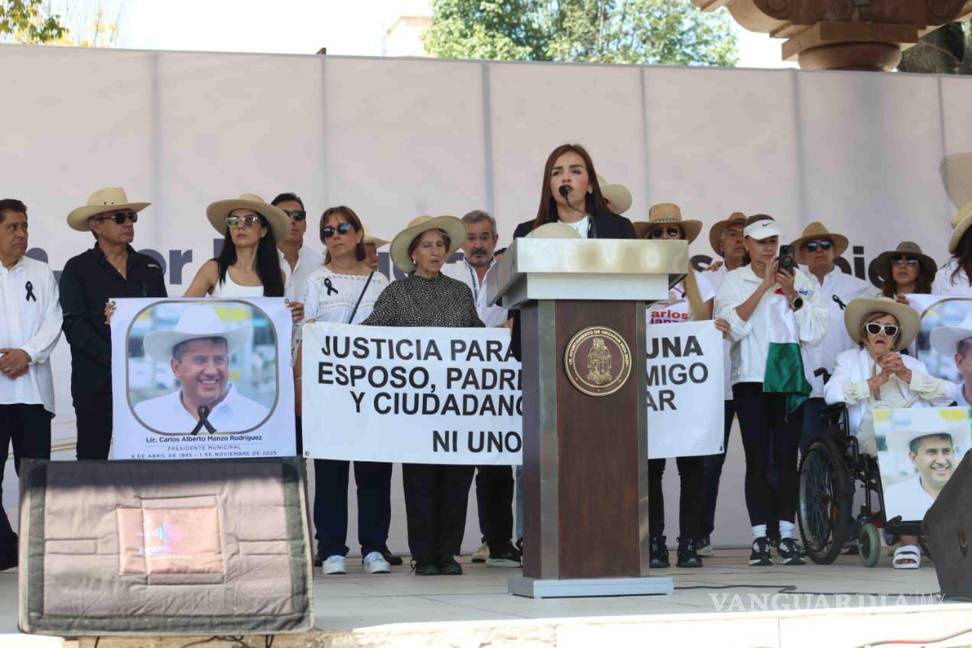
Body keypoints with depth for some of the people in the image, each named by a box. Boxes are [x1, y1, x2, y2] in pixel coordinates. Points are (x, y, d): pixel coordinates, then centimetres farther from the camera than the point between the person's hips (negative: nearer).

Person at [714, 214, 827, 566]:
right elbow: (731, 326, -10)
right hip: (751, 379, -1)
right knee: (757, 459, -3)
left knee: (787, 458, 0)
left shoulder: (799, 279, 10)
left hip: (789, 379, 1)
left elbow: (814, 332, 3)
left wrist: (792, 295, -9)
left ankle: (787, 537, 5)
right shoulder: (734, 280, 7)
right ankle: (759, 539, 1)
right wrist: (764, 286, -12)